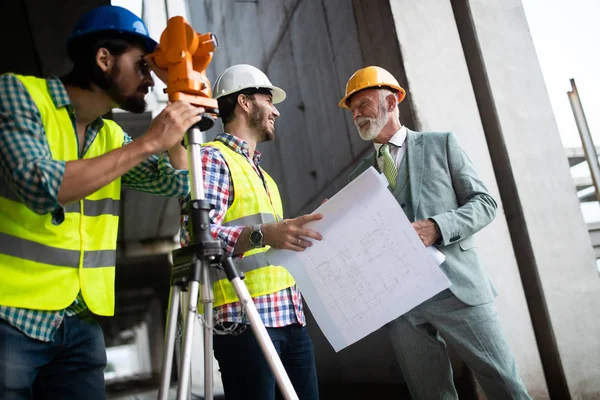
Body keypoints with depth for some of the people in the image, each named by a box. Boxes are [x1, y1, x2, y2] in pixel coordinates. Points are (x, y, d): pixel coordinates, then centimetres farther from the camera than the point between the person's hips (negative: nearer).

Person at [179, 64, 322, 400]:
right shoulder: (212, 158, -3)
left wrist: (302, 233, 14)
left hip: (289, 314, 8)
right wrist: (261, 235, -30)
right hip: (245, 319, -8)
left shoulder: (262, 174, 24)